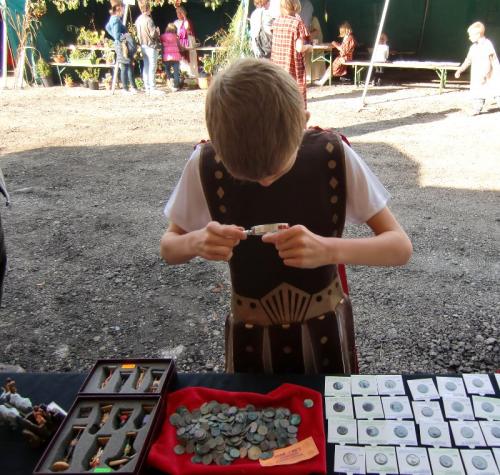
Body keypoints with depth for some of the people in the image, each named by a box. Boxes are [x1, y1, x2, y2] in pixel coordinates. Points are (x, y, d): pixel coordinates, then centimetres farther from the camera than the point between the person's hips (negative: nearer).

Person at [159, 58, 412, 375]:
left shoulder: (333, 155, -19)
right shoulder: (207, 164, -18)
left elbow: (401, 247, -16)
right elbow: (168, 247, -4)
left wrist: (329, 249, -36)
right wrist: (195, 243, -28)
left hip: (326, 334, 0)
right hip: (250, 339, 1)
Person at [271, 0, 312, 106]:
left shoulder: (276, 21, 4)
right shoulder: (297, 22, -11)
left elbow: (275, 43, 12)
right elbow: (299, 48, -18)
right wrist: (309, 47, 3)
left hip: (277, 65, 5)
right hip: (293, 66, -5)